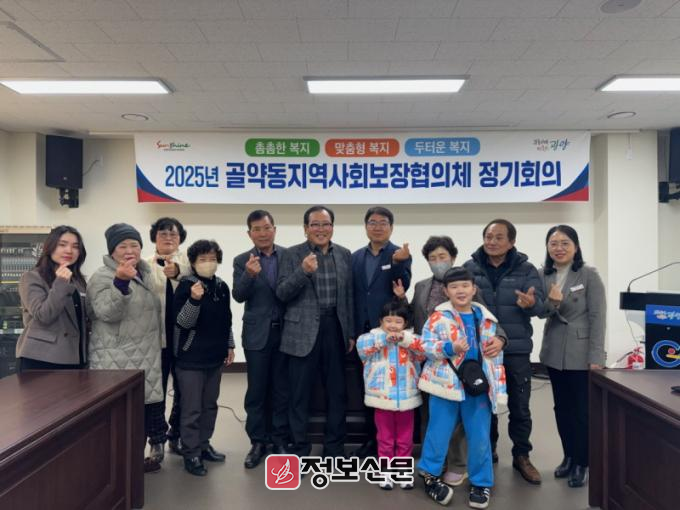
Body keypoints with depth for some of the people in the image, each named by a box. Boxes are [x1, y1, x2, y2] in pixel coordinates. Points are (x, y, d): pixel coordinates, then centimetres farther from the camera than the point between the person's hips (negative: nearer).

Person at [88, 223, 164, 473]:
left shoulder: (145, 274, 13)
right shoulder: (103, 277, -10)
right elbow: (107, 313, -26)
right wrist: (121, 282, -38)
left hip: (145, 358, 8)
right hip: (116, 361, -8)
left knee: (144, 406, 14)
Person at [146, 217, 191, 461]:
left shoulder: (188, 261, 4)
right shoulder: (146, 265, 5)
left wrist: (177, 272, -39)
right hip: (156, 336, -1)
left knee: (182, 389, 11)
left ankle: (176, 435, 28)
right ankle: (157, 439, 20)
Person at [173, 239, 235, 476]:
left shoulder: (222, 287, 6)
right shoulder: (186, 286, -11)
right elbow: (183, 322, -17)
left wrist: (229, 345, 15)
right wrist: (194, 300, -32)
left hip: (215, 356, 6)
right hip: (191, 358, -6)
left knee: (210, 405, 16)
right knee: (192, 409, 2)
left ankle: (204, 445, 30)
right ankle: (191, 454, 13)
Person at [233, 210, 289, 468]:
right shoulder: (242, 261, 1)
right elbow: (238, 296, -10)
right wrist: (249, 274, -29)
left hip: (285, 331, 1)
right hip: (257, 334, -1)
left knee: (281, 389, 10)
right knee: (256, 390, 7)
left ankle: (280, 439, 23)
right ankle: (257, 441, 19)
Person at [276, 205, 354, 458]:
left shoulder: (344, 254, 8)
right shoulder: (292, 254, -2)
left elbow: (349, 296, 11)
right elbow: (281, 293, -8)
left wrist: (351, 332, 9)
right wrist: (303, 271, -24)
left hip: (335, 329, 3)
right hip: (303, 332, -3)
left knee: (337, 391, 11)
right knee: (300, 394, 5)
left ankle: (335, 447, 27)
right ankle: (299, 448, 21)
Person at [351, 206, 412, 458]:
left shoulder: (400, 255, -2)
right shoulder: (356, 257, 10)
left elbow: (402, 288, -15)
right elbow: (352, 294, 9)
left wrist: (397, 263, -31)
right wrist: (350, 330, 5)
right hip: (362, 332, 5)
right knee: (366, 388, 12)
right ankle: (371, 438, 26)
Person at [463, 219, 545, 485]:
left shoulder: (526, 269, -1)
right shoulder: (469, 268, -1)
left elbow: (540, 302, -12)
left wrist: (531, 303, -35)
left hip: (516, 349, 0)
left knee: (519, 406, 11)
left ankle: (521, 456, 29)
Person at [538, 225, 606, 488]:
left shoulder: (589, 275, -8)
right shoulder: (544, 275, 4)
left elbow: (597, 317, -11)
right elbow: (541, 312, 3)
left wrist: (596, 357, -15)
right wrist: (552, 302, -20)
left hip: (581, 354, -4)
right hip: (554, 353, 5)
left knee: (582, 410, 4)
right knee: (562, 407, 14)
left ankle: (581, 463, 18)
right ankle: (568, 457, 29)